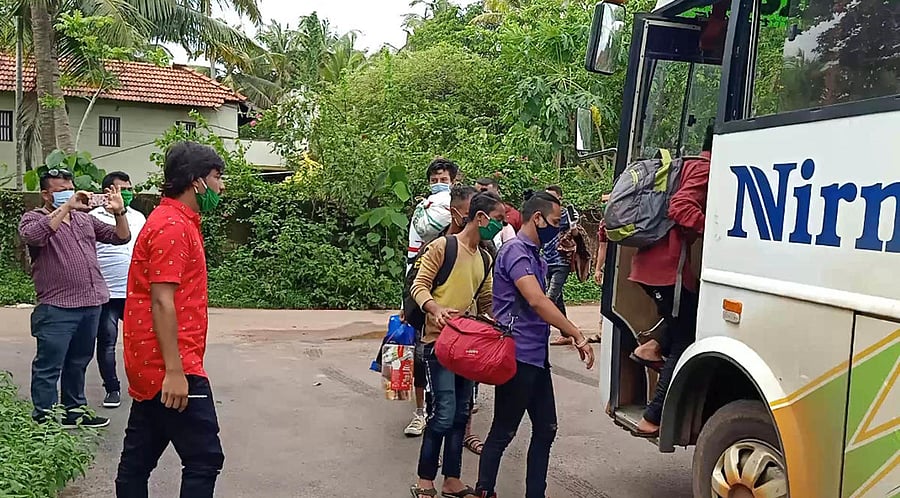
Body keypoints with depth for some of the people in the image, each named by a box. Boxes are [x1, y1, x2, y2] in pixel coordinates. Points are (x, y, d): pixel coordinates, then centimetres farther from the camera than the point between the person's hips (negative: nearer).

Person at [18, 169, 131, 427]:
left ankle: (74, 410, 29)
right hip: (57, 309, -6)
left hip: (91, 304, 6)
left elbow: (120, 237, 13)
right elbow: (33, 236, -24)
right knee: (49, 367, 1)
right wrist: (66, 207, -25)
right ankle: (44, 420, 9)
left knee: (78, 362, 17)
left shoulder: (85, 218, 16)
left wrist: (119, 212, -5)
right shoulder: (34, 218, 0)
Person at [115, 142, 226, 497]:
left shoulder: (174, 221, 17)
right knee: (205, 459, -6)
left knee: (138, 457, 14)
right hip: (170, 366, -10)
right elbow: (162, 301, -20)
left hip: (150, 364, 10)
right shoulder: (173, 227, -14)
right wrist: (175, 371, -22)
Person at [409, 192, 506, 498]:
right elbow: (420, 286, -9)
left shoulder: (485, 260, 16)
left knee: (460, 415, 9)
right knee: (443, 414, -11)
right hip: (439, 340, -7)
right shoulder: (443, 246, -7)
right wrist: (436, 309, -27)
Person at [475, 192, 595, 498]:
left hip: (537, 356, 10)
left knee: (546, 429, 13)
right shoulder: (516, 251, -13)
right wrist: (577, 335, -23)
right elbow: (537, 301, -24)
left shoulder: (536, 257, 17)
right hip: (517, 357, -10)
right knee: (504, 432, 1)